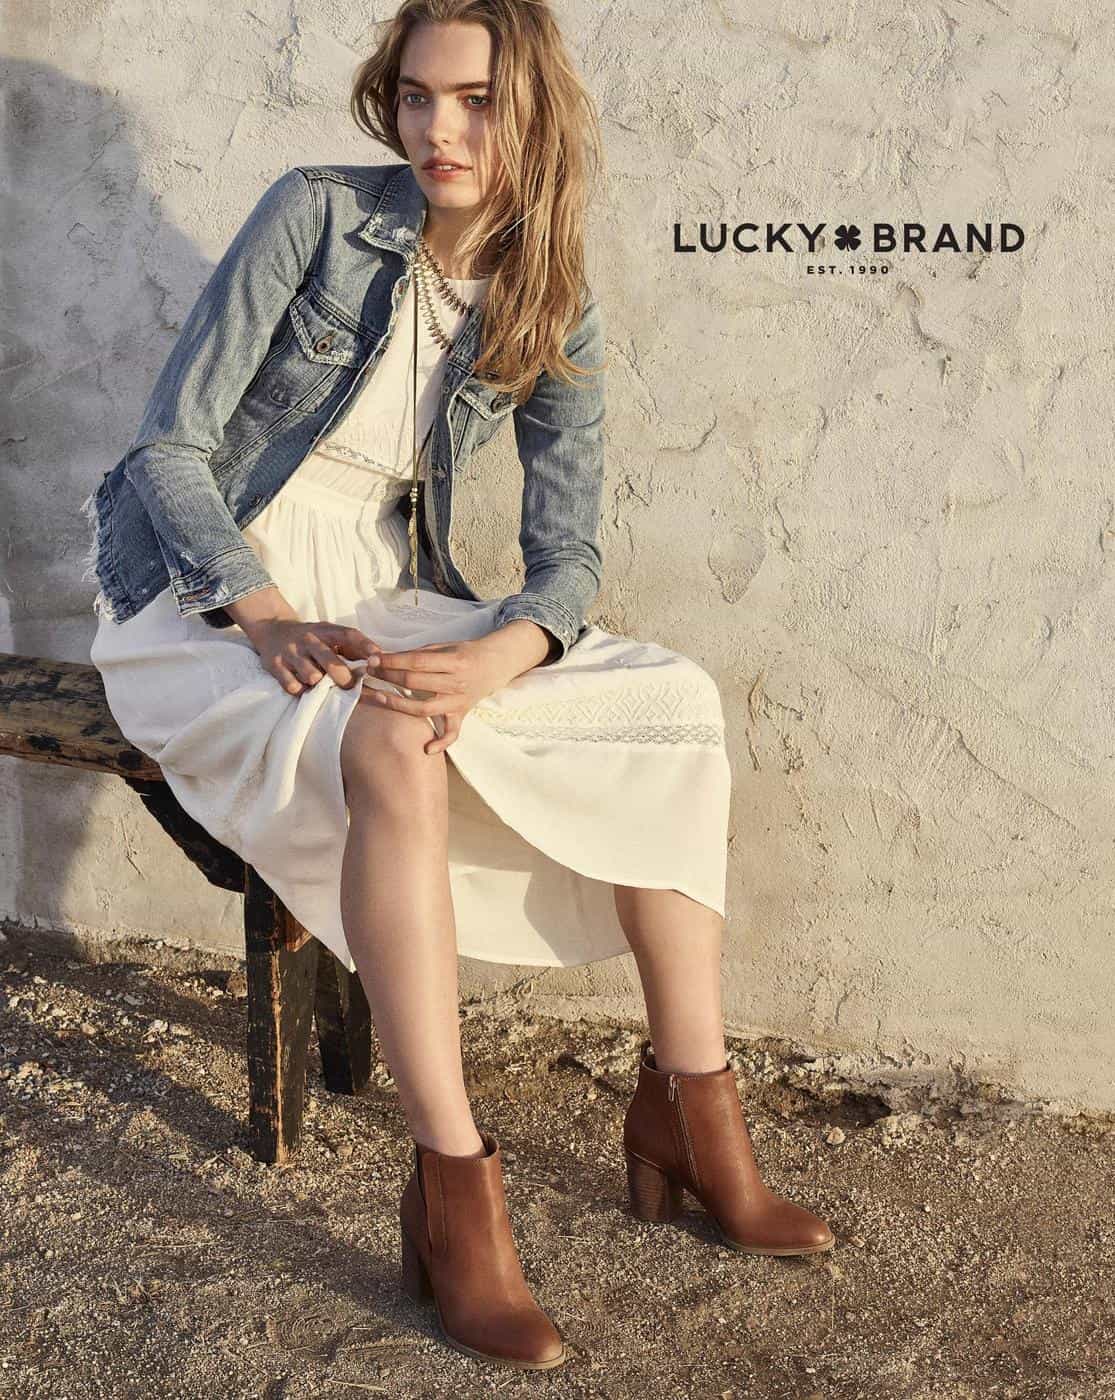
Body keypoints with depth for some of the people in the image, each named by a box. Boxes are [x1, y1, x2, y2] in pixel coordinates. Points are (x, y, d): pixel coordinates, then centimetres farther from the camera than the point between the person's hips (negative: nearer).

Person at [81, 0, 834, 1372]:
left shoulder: (553, 314, 3)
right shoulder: (315, 214, -9)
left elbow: (567, 551, -5)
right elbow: (170, 447, -11)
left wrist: (497, 655, -28)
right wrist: (271, 617, -27)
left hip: (380, 604, 5)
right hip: (202, 598, -4)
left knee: (675, 707, -12)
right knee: (395, 749, -37)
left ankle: (688, 1115, -5)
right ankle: (452, 1188, -27)